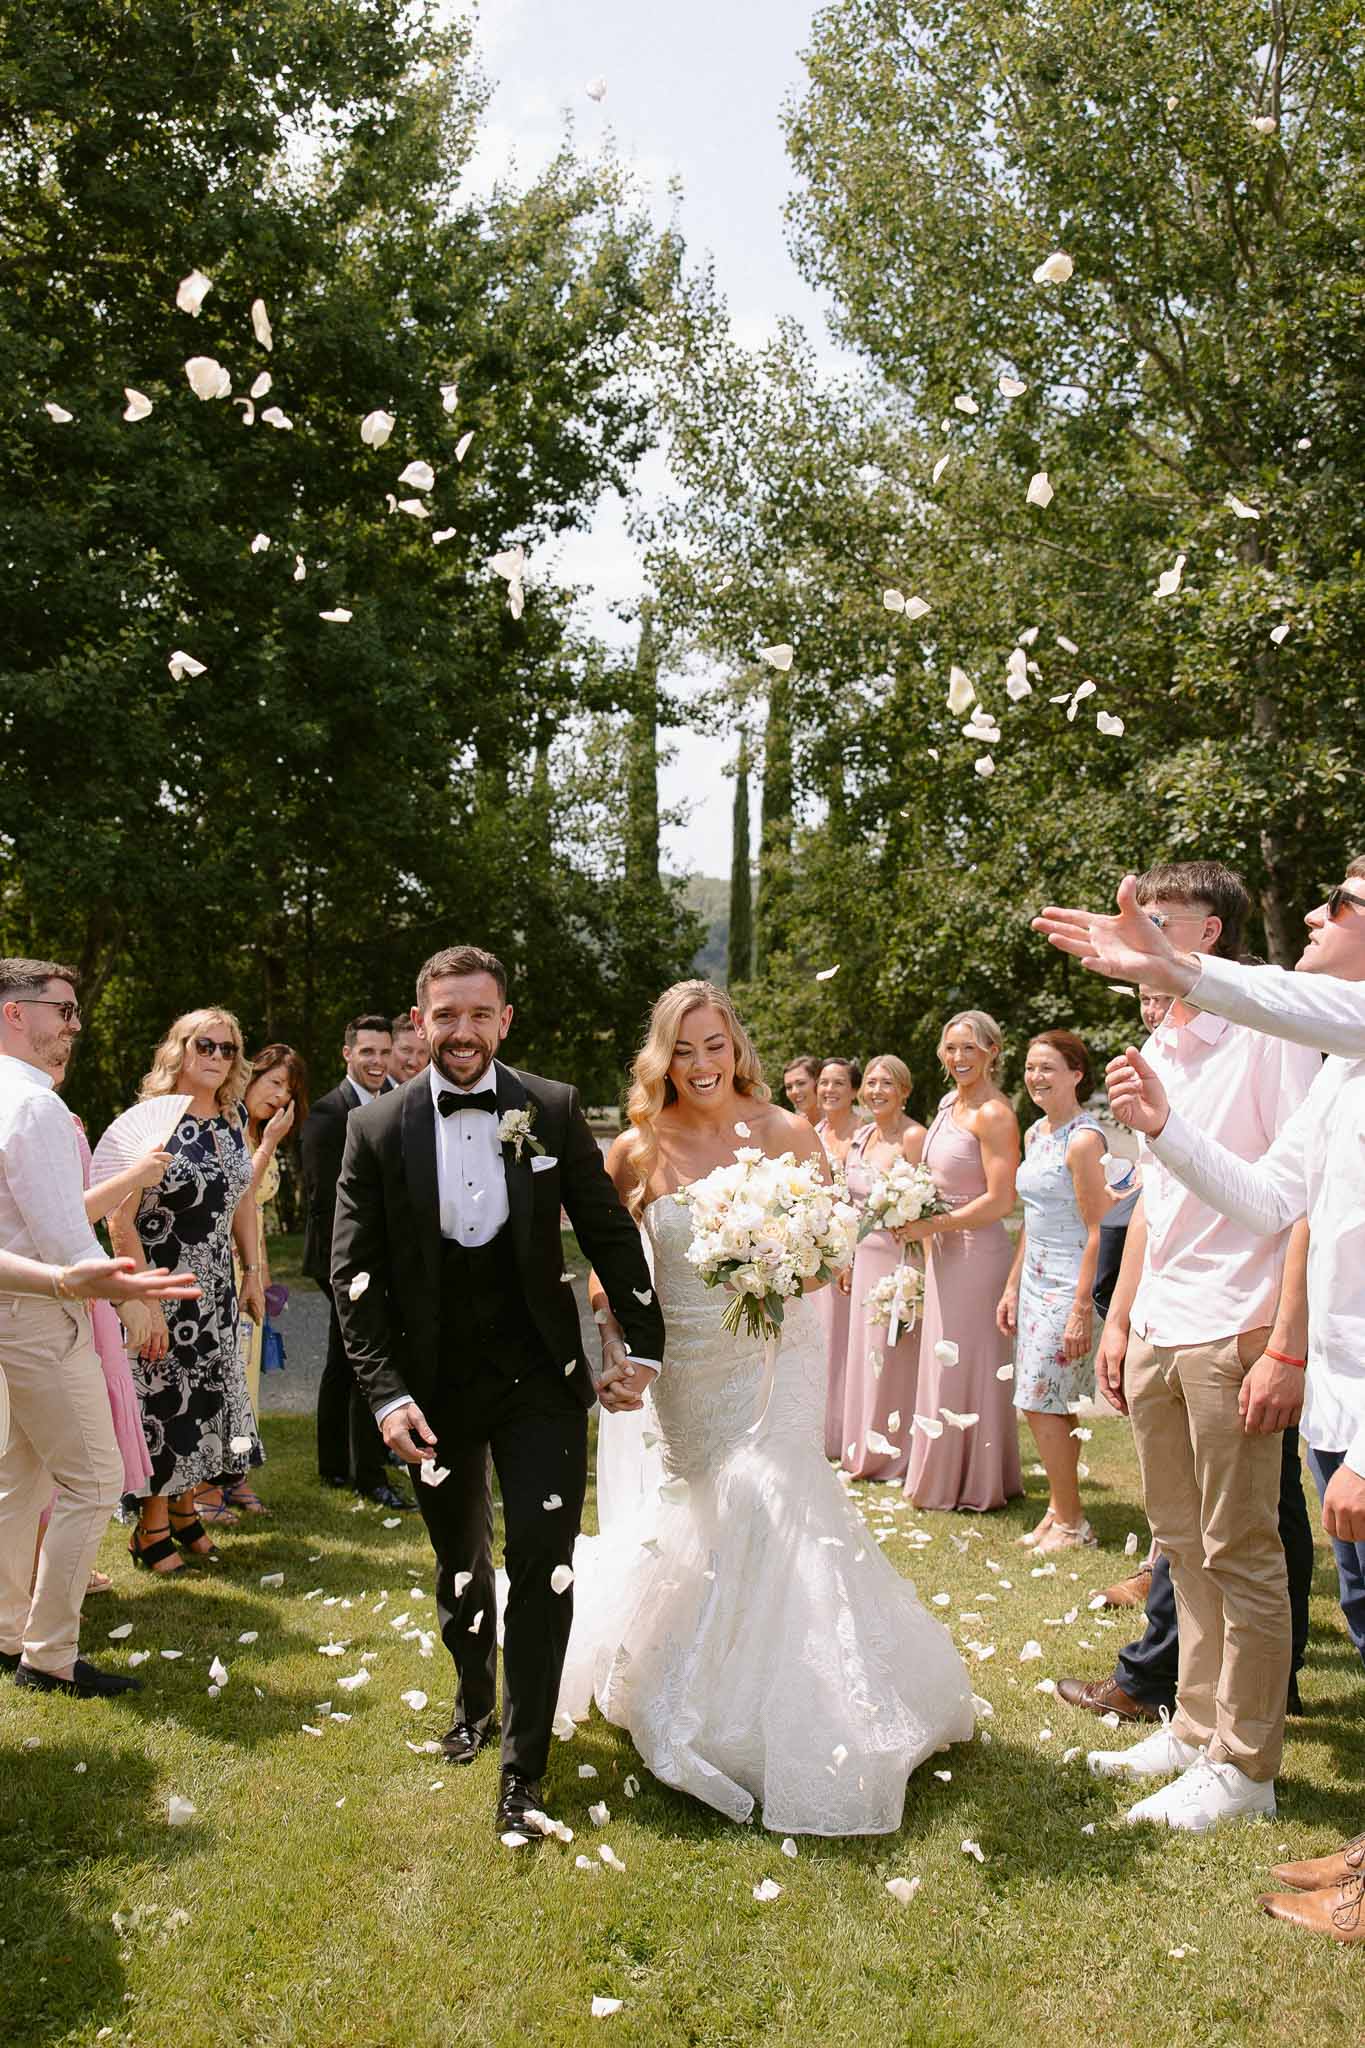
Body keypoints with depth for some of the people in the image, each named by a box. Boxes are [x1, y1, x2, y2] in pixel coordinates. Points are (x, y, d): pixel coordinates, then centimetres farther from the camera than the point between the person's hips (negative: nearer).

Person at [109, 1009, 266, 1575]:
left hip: (217, 1293, 6)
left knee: (207, 1398, 13)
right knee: (164, 1401, 2)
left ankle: (184, 1512, 31)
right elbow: (120, 1220, -18)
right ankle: (151, 1532, 19)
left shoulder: (231, 1121, 4)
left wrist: (252, 1273, 12)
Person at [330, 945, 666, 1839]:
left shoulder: (554, 1109, -7)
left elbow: (611, 1231, 0)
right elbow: (354, 1273, -6)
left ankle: (524, 1765, 10)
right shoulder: (378, 1128, -7)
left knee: (543, 1560, -6)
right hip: (435, 1388, 1)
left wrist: (645, 1347, -2)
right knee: (460, 1563, 19)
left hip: (538, 1379, -1)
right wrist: (385, 1391, -13)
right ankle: (475, 1698, 46)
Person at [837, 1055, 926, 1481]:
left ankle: (896, 1455, 13)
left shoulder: (913, 1137, -13)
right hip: (865, 1257, 8)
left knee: (892, 1357, 1)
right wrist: (848, 1261, 15)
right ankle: (865, 1450, 25)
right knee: (864, 1353, 13)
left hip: (899, 1256, -8)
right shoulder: (861, 1137, 12)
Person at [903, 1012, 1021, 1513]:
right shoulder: (949, 1104, 11)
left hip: (977, 1251, -9)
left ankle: (978, 1486, 16)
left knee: (970, 1364, 2)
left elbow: (1000, 1201, -21)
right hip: (944, 1248, 9)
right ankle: (942, 1478, 26)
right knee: (944, 1362, 14)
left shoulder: (993, 1115, -16)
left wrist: (933, 1225, -17)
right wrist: (920, 1222, 9)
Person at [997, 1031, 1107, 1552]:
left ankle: (1072, 1522, 7)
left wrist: (1082, 1308, -20)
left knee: (1041, 1403, -5)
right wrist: (1013, 1287, 16)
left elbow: (1097, 1231, -17)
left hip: (1069, 1285, -8)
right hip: (1035, 1280, 8)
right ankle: (1059, 1513, 20)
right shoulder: (1035, 1133, 12)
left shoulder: (1083, 1139, -15)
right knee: (1053, 1406, 11)